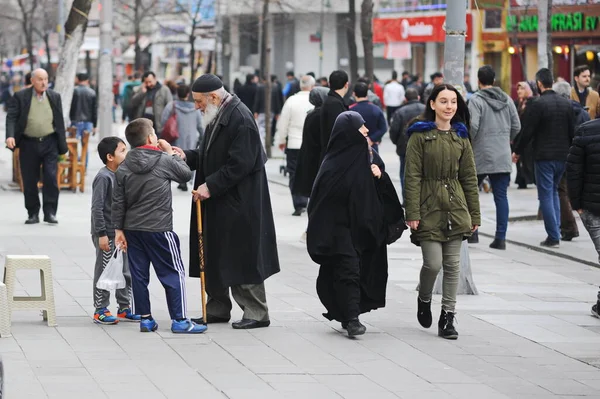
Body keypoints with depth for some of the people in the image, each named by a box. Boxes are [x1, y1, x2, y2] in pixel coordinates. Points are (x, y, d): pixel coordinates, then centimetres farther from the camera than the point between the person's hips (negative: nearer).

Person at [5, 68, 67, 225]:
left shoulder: (54, 97, 8)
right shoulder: (20, 97, 1)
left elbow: (60, 121, 11)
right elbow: (11, 117, -6)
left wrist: (62, 145, 8)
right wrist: (10, 135, -23)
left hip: (49, 143, 1)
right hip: (28, 144, -1)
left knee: (51, 178, -8)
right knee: (29, 181, 4)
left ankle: (50, 213, -2)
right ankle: (33, 214, 13)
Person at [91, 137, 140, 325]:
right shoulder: (104, 177, -17)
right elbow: (97, 207, -19)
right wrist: (101, 234, -20)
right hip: (107, 234, -8)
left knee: (126, 272, 13)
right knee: (104, 272, 0)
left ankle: (124, 308, 23)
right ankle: (100, 310, 8)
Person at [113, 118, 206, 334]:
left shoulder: (123, 168, 4)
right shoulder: (164, 161, -8)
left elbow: (118, 201, 4)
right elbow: (186, 174, 8)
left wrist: (119, 229, 9)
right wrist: (171, 152, 15)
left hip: (132, 229, 5)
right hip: (159, 229, -5)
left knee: (139, 275, 9)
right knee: (173, 273, 2)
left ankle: (145, 318, 13)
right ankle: (179, 320, 1)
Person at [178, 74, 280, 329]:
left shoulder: (240, 119, -18)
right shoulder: (217, 117, 13)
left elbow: (240, 164, -23)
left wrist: (210, 186, -22)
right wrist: (187, 156, 5)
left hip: (238, 205, -10)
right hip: (217, 204, 10)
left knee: (242, 258, -4)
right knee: (214, 258, 13)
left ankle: (256, 313, 4)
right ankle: (218, 309, 23)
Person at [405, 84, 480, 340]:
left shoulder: (460, 137, 9)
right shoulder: (420, 135, -4)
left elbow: (469, 177, 11)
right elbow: (412, 177, -8)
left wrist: (475, 214, 8)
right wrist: (412, 213, -13)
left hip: (456, 209, 4)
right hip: (430, 207, -4)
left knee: (452, 265, 3)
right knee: (433, 263, -8)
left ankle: (448, 317, 9)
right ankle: (424, 300, 22)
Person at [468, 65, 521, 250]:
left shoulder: (476, 100, -9)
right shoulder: (506, 99, 7)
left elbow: (472, 126, -18)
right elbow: (516, 126, 8)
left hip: (481, 155, -4)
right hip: (503, 157, 4)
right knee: (501, 196, 3)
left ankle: (472, 231, 11)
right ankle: (500, 238, -1)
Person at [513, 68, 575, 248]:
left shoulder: (538, 104, -14)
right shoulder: (566, 103, 5)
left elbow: (527, 131, -12)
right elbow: (573, 131, 10)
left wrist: (517, 152, 1)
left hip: (544, 157, -6)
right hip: (563, 156, 6)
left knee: (546, 195, 0)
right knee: (554, 191, 21)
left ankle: (553, 236, -4)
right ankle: (556, 231, 16)